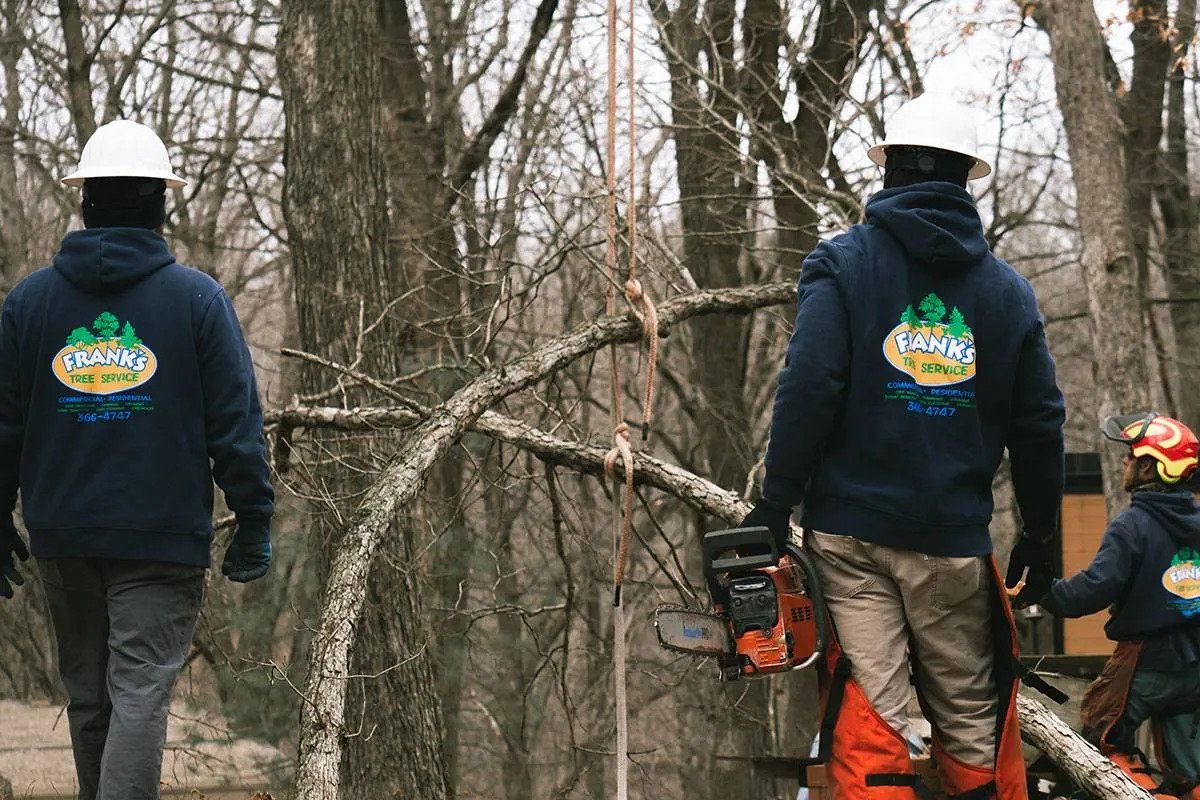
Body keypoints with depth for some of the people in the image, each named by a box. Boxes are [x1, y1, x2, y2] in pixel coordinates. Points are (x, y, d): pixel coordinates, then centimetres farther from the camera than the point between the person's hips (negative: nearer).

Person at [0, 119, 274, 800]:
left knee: (88, 697, 15)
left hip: (63, 538, 3)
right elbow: (235, 423, -5)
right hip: (164, 537, -3)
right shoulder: (198, 298, -3)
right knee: (141, 691, -8)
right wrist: (254, 527, 1)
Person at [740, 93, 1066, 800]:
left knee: (869, 717, -4)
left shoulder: (843, 264, -2)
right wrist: (1042, 537, 20)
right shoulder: (1007, 289, 7)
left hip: (851, 531, -2)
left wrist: (776, 505, -6)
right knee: (973, 718, 12)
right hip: (954, 541, 2)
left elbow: (808, 391, -11)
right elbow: (1040, 425, 10)